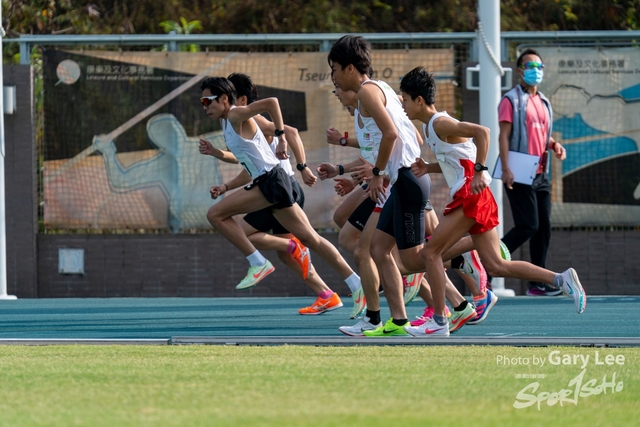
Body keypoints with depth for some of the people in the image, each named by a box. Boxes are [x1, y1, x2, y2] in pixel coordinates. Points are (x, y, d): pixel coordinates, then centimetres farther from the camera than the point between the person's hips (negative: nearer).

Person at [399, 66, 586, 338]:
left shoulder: (439, 123, -12)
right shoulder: (430, 126, 17)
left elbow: (481, 132, -24)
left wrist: (479, 171, -25)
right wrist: (429, 168, 11)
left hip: (471, 195, -10)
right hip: (469, 198, 10)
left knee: (430, 252, -6)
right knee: (495, 266, 6)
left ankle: (439, 323, -4)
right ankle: (561, 279, 3)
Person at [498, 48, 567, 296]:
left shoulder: (543, 103, 18)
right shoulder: (512, 100, -4)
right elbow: (504, 135, -11)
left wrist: (554, 145, 4)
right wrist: (506, 169, -20)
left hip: (541, 174, 8)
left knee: (544, 227, 4)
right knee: (528, 226, -14)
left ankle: (537, 283, 8)